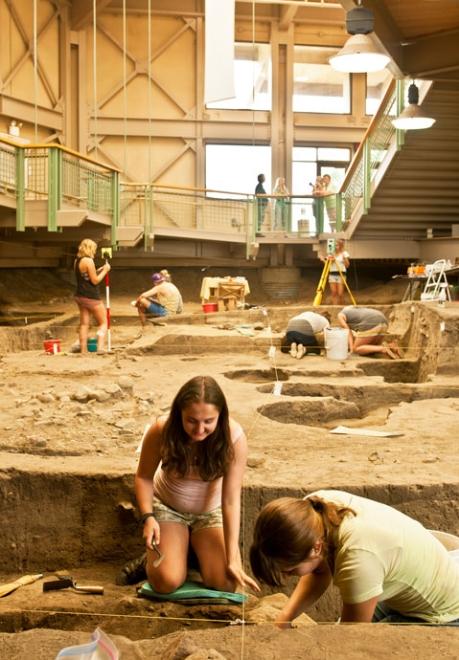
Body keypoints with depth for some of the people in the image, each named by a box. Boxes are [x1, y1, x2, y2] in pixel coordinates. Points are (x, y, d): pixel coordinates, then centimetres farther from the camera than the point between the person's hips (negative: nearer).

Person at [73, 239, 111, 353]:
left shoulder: (77, 261, 10)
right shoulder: (89, 261, -16)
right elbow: (95, 281, -15)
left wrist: (98, 270, 13)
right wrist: (105, 271, -4)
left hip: (80, 296, 8)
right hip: (91, 297, -8)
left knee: (84, 324, 11)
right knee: (103, 323, 2)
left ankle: (83, 350, 11)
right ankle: (100, 348, -10)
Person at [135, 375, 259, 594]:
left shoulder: (234, 437, -29)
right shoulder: (161, 430, -29)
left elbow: (231, 499, -25)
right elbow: (144, 477, -10)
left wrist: (232, 559, -27)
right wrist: (148, 517, -25)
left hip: (211, 511, 1)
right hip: (168, 507, -1)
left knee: (225, 583, -15)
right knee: (167, 581, -21)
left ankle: (196, 549, 15)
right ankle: (154, 556, 13)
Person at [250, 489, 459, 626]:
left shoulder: (358, 559, -41)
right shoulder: (310, 510, -21)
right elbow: (320, 572, 0)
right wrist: (285, 618, -11)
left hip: (439, 616, -7)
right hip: (402, 592, 8)